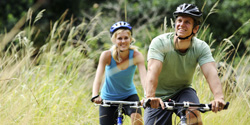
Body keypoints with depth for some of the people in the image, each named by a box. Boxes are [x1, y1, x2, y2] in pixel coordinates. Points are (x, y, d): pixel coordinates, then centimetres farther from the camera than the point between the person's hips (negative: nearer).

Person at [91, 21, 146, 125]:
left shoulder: (136, 56, -20)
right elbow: (98, 78, -30)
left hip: (129, 96, 0)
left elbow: (144, 78, -32)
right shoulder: (107, 55, -21)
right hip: (108, 98, 0)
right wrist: (95, 96, -49)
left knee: (136, 117, -29)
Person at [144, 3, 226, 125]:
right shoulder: (160, 43, -22)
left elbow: (211, 73, -30)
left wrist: (219, 97, -50)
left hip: (183, 92, 1)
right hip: (159, 97, -1)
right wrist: (150, 97, -56)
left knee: (193, 114, -30)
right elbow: (153, 70, -37)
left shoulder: (201, 47, -15)